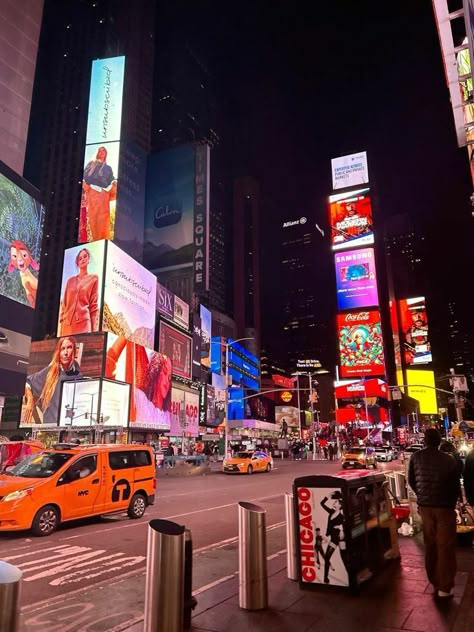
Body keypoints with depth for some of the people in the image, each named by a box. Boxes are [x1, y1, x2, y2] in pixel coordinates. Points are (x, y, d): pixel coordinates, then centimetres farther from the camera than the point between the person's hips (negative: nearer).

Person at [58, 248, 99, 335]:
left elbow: (94, 304, 4)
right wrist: (61, 321, 6)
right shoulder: (70, 280, 20)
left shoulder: (93, 278, 11)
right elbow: (64, 303, 17)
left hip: (83, 321, -3)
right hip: (67, 322, 4)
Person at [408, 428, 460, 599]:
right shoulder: (448, 459, -9)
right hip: (444, 506, -3)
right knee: (445, 546, 5)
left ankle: (435, 583, 25)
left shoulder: (416, 457, -3)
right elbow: (456, 486, 1)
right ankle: (444, 588, 7)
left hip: (424, 506, 3)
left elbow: (411, 481, 6)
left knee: (430, 545, 15)